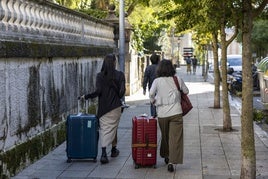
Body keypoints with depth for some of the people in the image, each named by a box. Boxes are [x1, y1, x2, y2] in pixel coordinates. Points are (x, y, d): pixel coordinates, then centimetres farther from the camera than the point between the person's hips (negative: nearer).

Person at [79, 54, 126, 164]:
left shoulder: (100, 76, -3)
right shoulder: (119, 75, -4)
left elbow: (98, 91, -11)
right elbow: (122, 91, -7)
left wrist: (86, 96, 2)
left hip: (103, 107, 0)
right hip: (115, 106, 0)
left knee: (104, 128, -2)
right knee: (113, 127, 16)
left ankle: (104, 153, -16)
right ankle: (113, 150, 29)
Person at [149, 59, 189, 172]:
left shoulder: (157, 81, -3)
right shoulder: (177, 80, 1)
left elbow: (151, 93, -11)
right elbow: (186, 91, 12)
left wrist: (153, 101, 9)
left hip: (162, 113, 1)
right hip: (176, 112, -1)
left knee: (165, 136, 20)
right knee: (175, 137, -3)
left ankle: (166, 156, 34)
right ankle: (171, 161, -12)